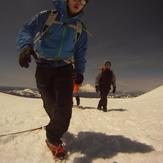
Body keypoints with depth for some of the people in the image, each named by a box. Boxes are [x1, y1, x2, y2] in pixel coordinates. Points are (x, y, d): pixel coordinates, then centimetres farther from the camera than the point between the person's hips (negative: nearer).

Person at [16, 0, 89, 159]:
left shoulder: (80, 28, 11)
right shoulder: (46, 16, 4)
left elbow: (81, 53, 15)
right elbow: (26, 31, -1)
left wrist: (79, 71, 3)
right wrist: (25, 46, -23)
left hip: (64, 69, 1)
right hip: (43, 67, -1)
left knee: (64, 105, -15)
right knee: (50, 103, 6)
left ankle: (53, 137, 5)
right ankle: (57, 126, 36)